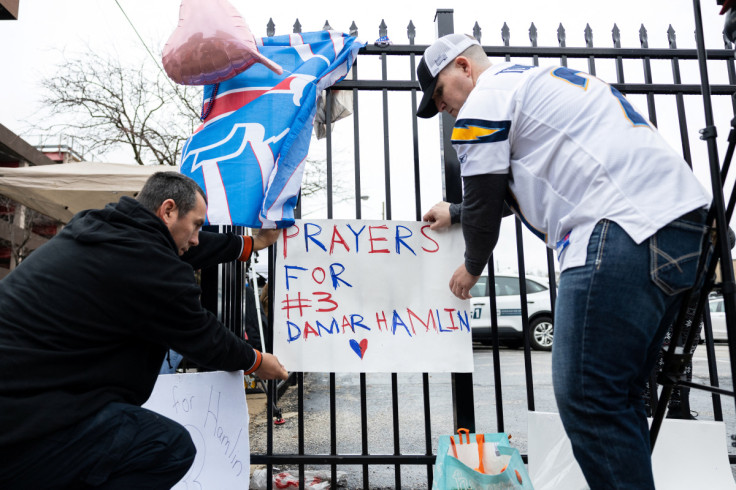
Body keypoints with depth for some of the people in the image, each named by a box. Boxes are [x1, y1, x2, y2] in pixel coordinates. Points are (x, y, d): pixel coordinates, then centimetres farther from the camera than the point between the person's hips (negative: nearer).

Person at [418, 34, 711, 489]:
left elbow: (484, 203, 3)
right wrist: (456, 213, 44)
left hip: (624, 230, -10)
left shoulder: (483, 101, 1)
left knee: (585, 398, -8)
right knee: (618, 395, 14)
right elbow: (503, 186, 37)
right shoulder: (535, 80, 30)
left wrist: (471, 270, 20)